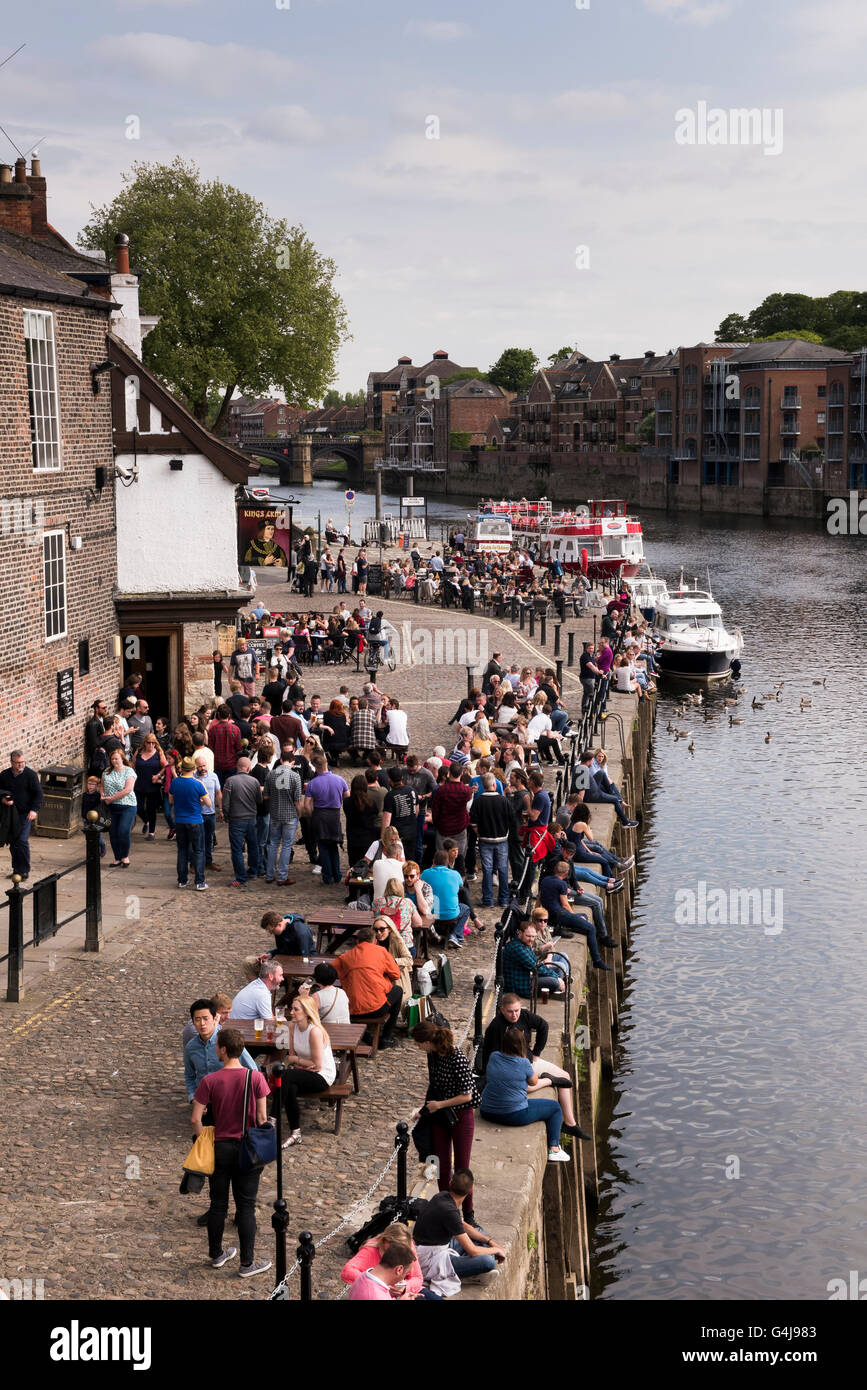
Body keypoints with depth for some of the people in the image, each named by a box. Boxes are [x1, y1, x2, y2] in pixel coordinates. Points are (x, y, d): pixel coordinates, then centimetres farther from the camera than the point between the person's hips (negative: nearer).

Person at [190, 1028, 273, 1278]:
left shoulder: (210, 1081, -11)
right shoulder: (256, 1078, -10)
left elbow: (195, 1119, -11)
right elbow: (262, 1117, -6)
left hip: (220, 1148, 0)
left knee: (218, 1204, 15)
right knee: (246, 1206, 6)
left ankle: (216, 1255, 29)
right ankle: (247, 1263, 11)